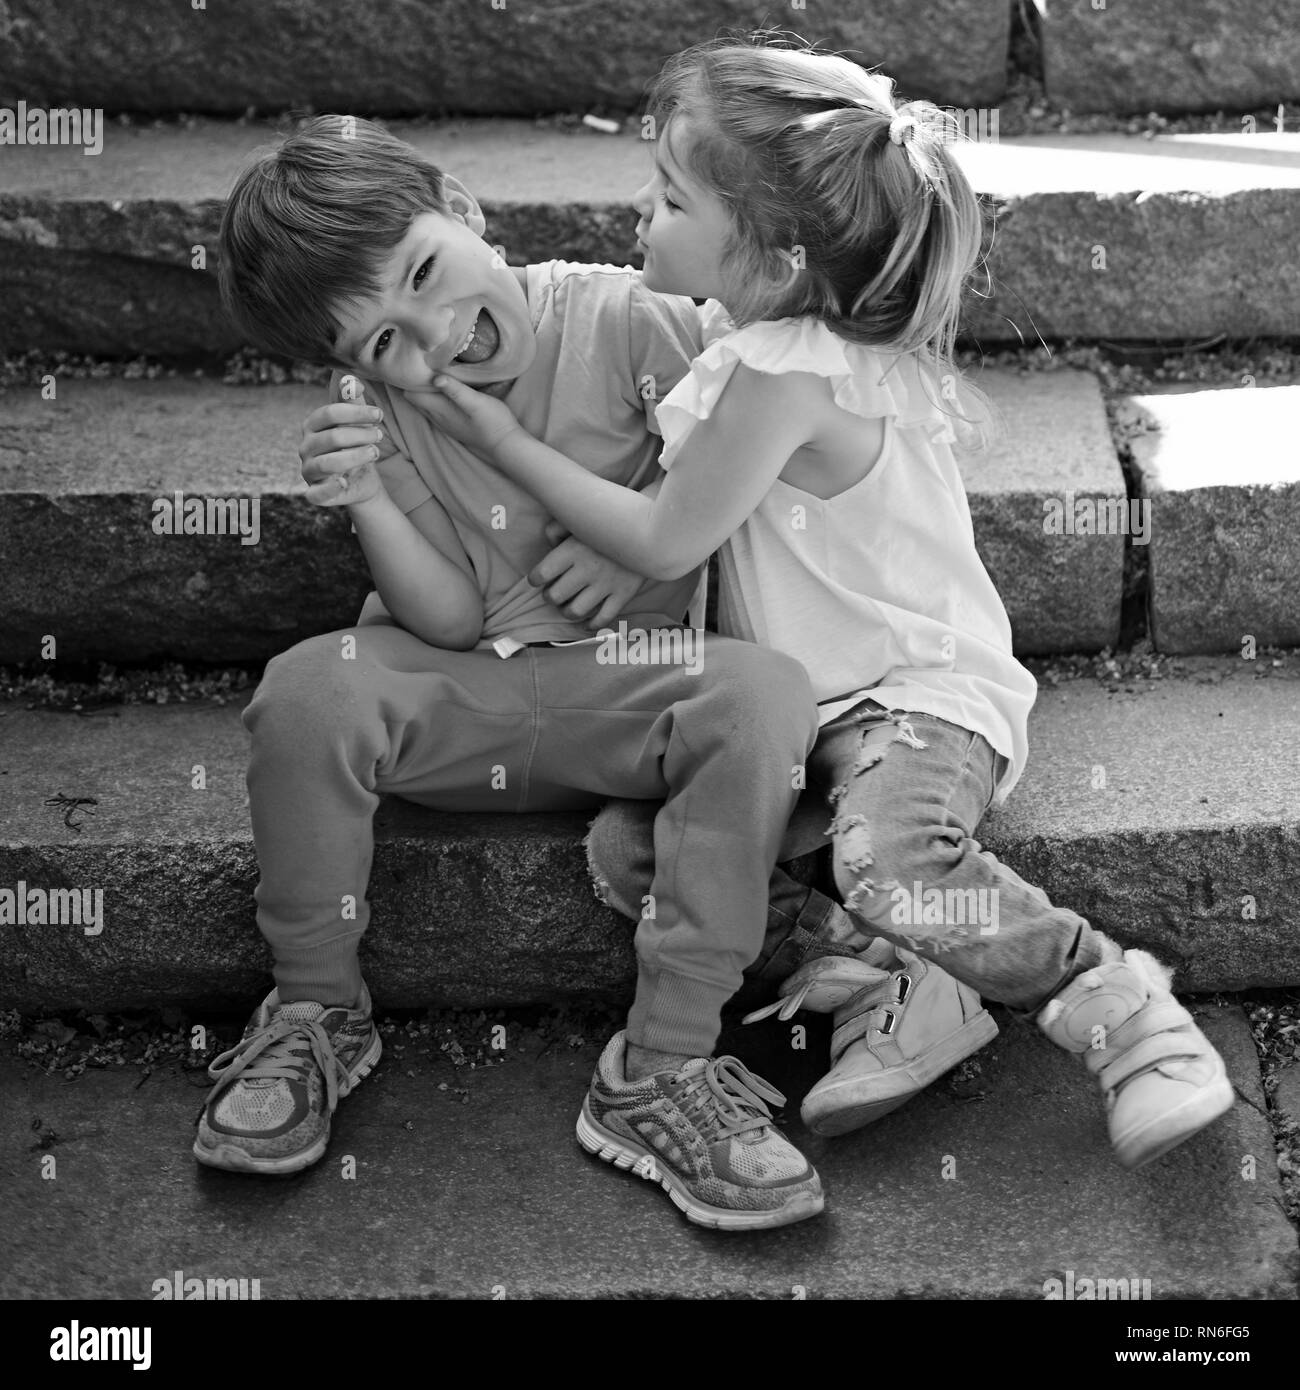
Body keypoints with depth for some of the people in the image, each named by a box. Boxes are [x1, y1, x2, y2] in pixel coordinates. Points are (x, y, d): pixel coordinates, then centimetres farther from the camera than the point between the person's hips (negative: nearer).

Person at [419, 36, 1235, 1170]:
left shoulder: (786, 373, -23)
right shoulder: (759, 327, 6)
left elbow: (667, 542, -15)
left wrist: (509, 445, -7)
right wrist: (599, 554, 10)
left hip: (919, 691, -9)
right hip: (796, 696, 9)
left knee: (889, 866, -37)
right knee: (628, 852, -11)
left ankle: (1121, 1004, -13)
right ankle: (882, 990, -7)